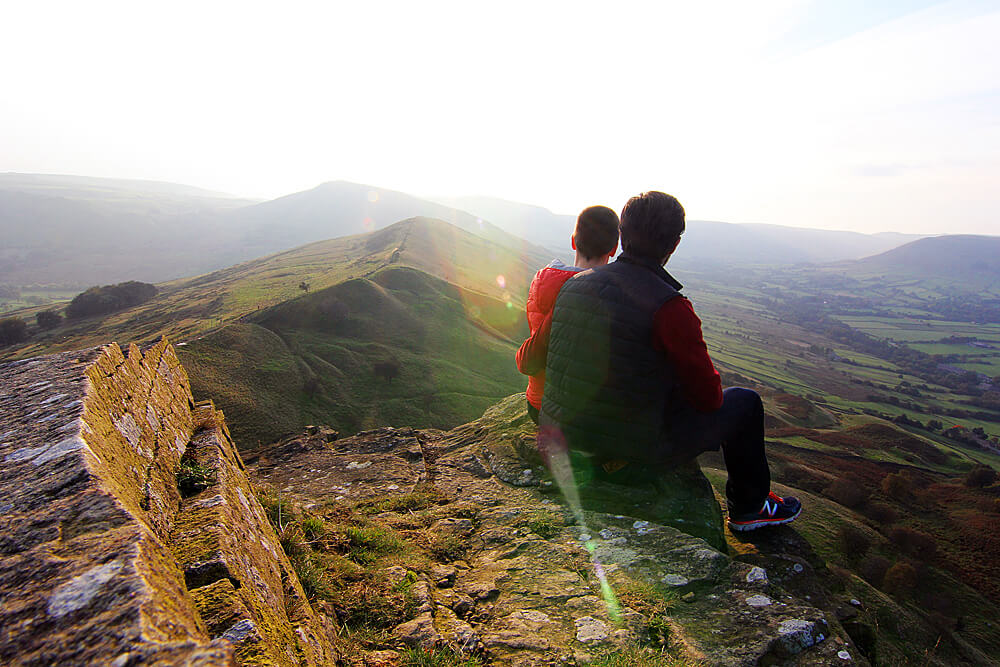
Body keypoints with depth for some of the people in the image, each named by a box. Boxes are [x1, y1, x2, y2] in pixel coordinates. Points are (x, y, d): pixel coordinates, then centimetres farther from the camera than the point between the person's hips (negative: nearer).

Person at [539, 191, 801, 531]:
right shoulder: (671, 308, -23)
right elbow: (708, 396, -14)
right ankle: (749, 508, 37)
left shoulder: (573, 286, -2)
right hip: (638, 446, -7)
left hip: (569, 435, 7)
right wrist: (712, 384, 12)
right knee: (745, 402, 16)